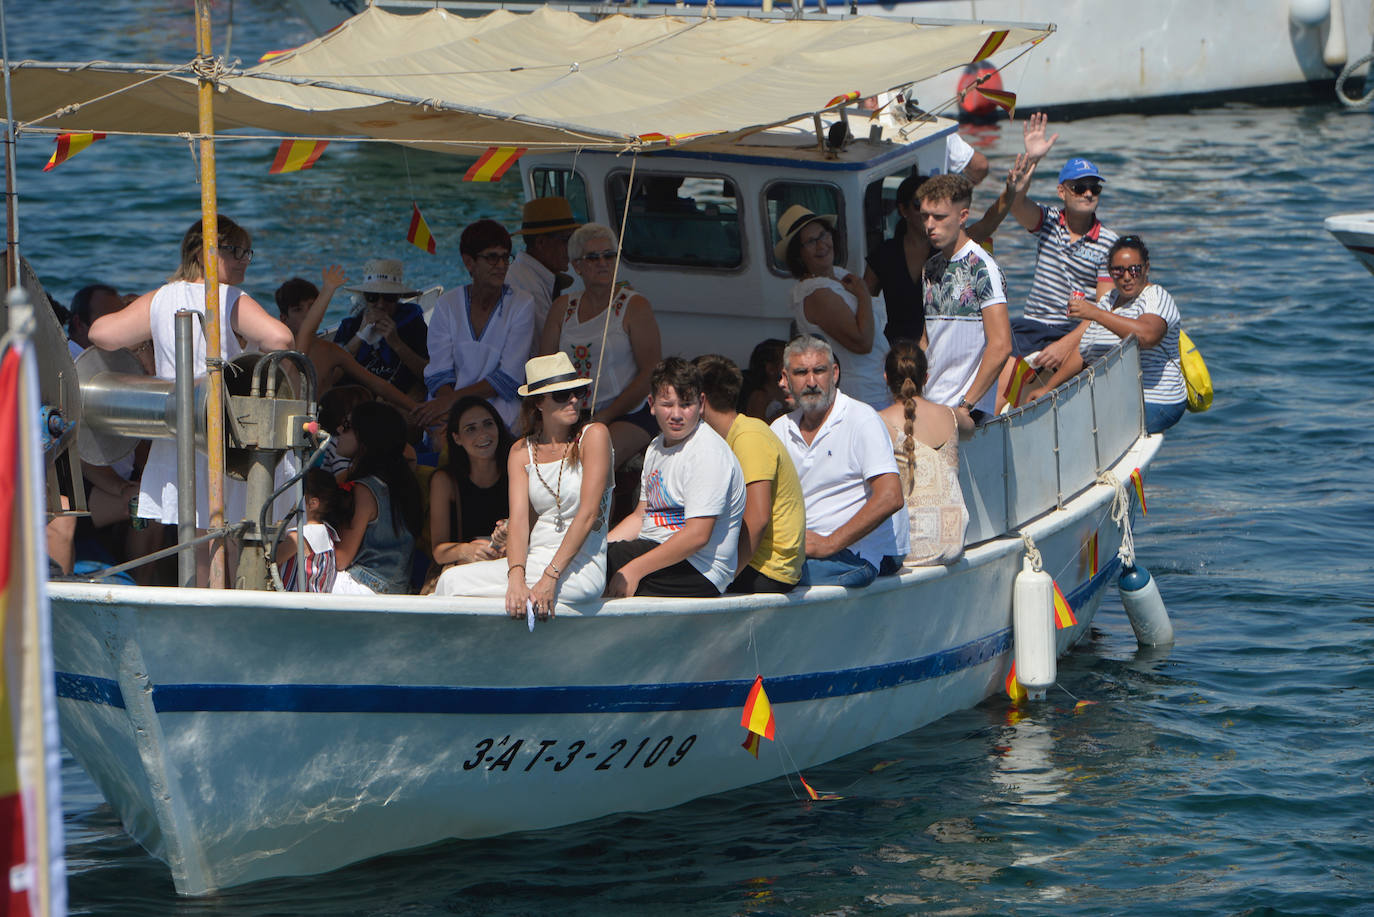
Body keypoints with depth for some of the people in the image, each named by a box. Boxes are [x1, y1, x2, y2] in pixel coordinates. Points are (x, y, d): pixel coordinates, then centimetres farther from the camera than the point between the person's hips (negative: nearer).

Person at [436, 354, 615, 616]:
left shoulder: (594, 435, -4)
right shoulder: (522, 452, 10)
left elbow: (588, 514, -11)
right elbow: (519, 519, -2)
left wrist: (550, 578, -19)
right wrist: (516, 578, -22)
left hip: (580, 567, -5)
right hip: (535, 560, 5)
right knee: (454, 579, -18)